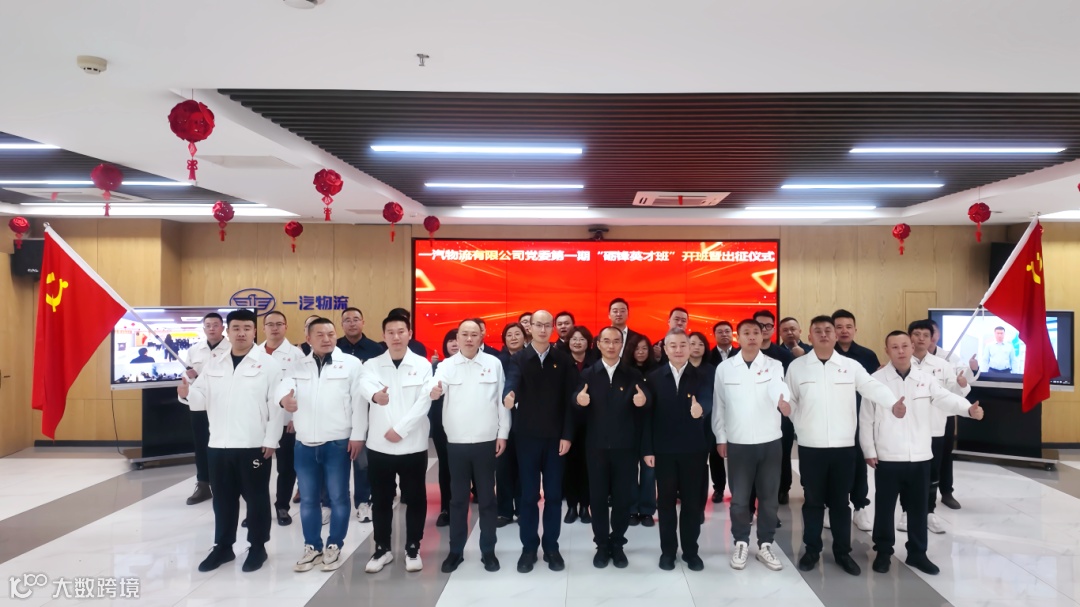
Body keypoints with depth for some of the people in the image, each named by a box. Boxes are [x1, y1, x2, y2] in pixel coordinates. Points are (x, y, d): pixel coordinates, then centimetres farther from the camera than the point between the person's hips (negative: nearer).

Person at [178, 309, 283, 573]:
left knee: (256, 498, 7)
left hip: (254, 446, -4)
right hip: (218, 445, 4)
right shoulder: (213, 365, 10)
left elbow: (276, 405, -7)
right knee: (223, 499, 14)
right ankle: (223, 547, 28)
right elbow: (202, 399, 8)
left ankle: (257, 547, 21)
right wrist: (187, 394, -15)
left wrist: (271, 440, -11)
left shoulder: (268, 364, -4)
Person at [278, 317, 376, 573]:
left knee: (338, 497, 5)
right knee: (308, 499, 11)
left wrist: (357, 435, -9)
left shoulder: (350, 363, 1)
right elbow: (283, 386, -9)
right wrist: (284, 398, -34)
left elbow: (359, 400, -3)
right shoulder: (295, 365, 10)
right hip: (304, 444, 3)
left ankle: (335, 546, 19)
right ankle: (312, 547, 24)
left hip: (338, 443, -3)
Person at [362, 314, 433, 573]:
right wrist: (374, 394, -45)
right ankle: (382, 549, 25)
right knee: (381, 499, 10)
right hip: (379, 445, 1)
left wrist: (400, 429, -14)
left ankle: (413, 549, 22)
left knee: (415, 498, 7)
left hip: (413, 445, -1)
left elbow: (424, 402, -6)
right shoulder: (371, 365, 3)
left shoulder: (422, 365, 2)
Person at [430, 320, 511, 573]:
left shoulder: (494, 363, 1)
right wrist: (433, 391, -44)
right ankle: (456, 550, 23)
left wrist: (503, 433, -1)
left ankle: (488, 550, 21)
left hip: (486, 441, 0)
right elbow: (436, 385, -20)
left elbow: (502, 400, 2)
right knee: (458, 498, 11)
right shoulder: (446, 365, 0)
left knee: (487, 497, 9)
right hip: (456, 442, 0)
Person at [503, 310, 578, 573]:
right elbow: (512, 381, -21)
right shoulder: (518, 359, 0)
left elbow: (569, 399, -1)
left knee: (554, 494, 8)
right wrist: (510, 395, -44)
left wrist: (567, 435, -6)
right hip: (528, 436, 0)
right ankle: (529, 548, 18)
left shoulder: (564, 361, 2)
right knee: (528, 495, 6)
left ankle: (551, 547, 20)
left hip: (555, 436, 1)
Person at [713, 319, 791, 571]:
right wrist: (720, 437, 6)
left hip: (770, 442, 0)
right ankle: (741, 543, 23)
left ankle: (765, 545, 24)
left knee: (770, 497, 9)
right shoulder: (724, 368, 1)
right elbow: (718, 405, 6)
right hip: (738, 443, 0)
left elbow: (779, 388, -23)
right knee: (739, 497, 7)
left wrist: (783, 401, -45)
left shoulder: (774, 365, -1)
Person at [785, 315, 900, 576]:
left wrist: (896, 404, -28)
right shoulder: (797, 366, 0)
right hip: (810, 446, -1)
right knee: (813, 501, 10)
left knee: (840, 502, 11)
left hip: (844, 445, 1)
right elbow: (790, 402, 6)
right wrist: (803, 427, -2)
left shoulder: (851, 366, 1)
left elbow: (874, 389, -11)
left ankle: (843, 551, 25)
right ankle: (811, 550, 23)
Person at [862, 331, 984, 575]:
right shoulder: (876, 379, -5)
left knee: (918, 507, 13)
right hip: (887, 457, -2)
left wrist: (969, 408, -34)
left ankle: (917, 553, 28)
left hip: (920, 456, 3)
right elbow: (867, 419, -3)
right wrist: (869, 451, -6)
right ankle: (883, 552, 24)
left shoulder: (926, 379, 3)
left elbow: (946, 398, -14)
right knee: (885, 507, 8)